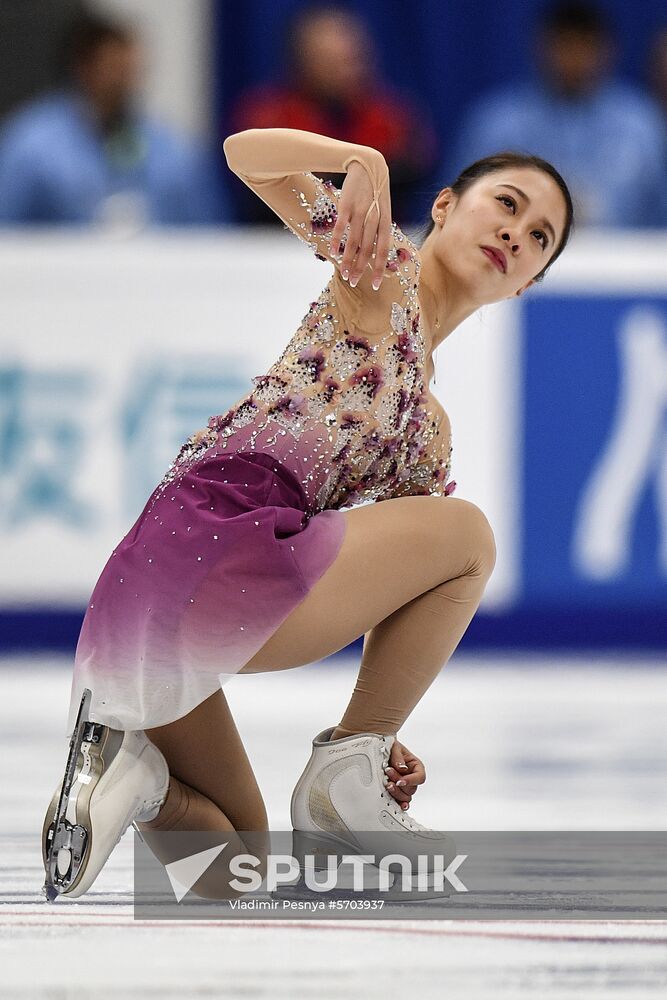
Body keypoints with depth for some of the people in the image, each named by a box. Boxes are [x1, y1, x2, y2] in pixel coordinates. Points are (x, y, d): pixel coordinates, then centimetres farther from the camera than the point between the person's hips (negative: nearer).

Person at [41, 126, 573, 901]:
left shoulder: (429, 434, 28)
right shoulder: (385, 270, 7)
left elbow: (404, 599, 24)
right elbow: (244, 151, -4)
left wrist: (386, 736, 11)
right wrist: (363, 160, -22)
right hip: (213, 542, -9)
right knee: (467, 533, -3)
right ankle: (343, 778, -3)